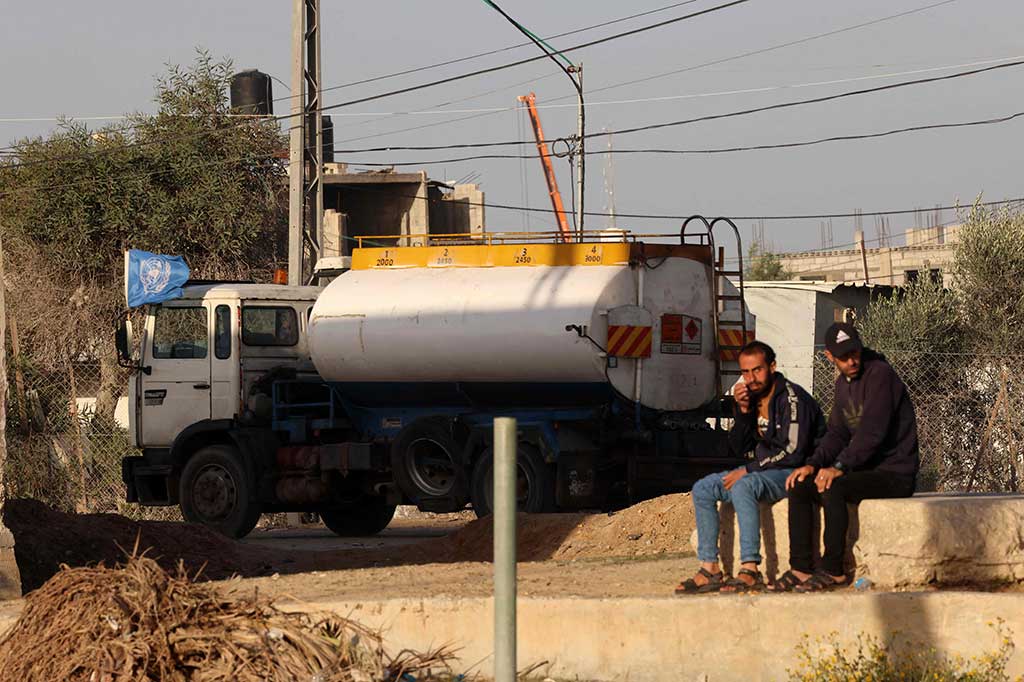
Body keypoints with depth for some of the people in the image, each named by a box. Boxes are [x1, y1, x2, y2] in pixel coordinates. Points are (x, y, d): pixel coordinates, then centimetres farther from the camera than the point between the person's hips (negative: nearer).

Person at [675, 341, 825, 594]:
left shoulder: (792, 398, -15)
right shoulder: (751, 399, 9)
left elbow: (793, 452, -22)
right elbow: (738, 448, 7)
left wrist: (748, 470, -18)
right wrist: (743, 412, -8)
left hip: (794, 473, -9)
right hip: (762, 470, 9)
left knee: (742, 486, -34)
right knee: (703, 489, -2)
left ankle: (750, 570, -39)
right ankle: (710, 569, -10)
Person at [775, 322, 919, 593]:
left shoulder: (880, 374, -15)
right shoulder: (843, 383, 13)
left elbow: (873, 431, -24)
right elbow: (837, 433, 16)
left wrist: (839, 467, -28)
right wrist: (814, 464, -2)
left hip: (895, 474, -9)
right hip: (865, 470, 9)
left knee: (833, 488, -31)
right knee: (799, 488, -4)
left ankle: (833, 570, -23)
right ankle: (801, 568, -9)